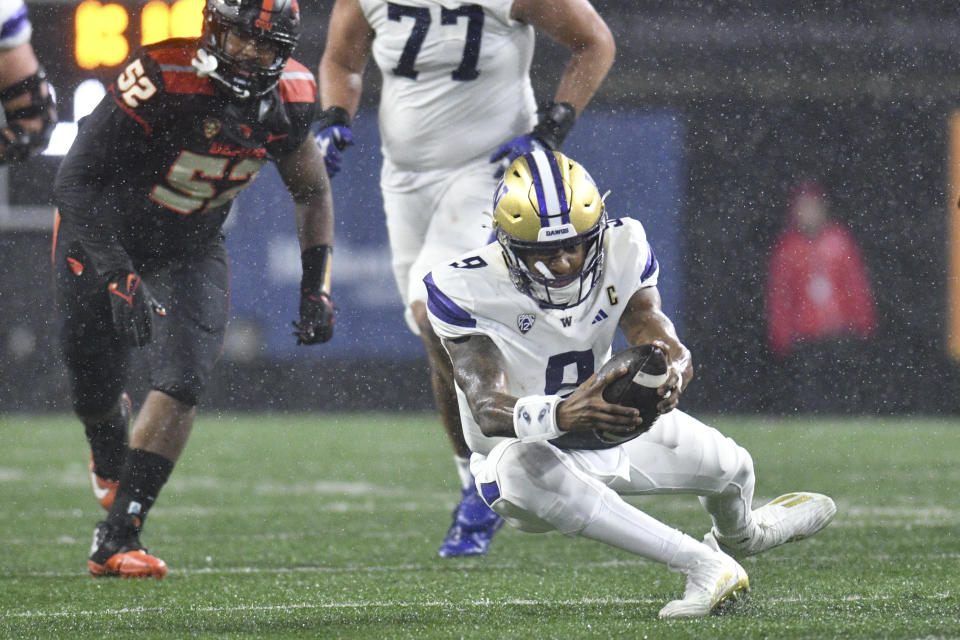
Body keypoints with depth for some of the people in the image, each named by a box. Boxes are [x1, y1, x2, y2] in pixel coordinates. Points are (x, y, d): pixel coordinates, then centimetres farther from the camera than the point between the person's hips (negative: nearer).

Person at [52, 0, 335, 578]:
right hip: (103, 239, -3)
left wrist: (317, 290, -1)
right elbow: (77, 180, -29)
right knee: (95, 388, 10)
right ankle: (110, 455, 48)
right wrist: (120, 279, -36)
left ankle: (117, 537, -14)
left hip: (191, 249, 3)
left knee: (182, 383, -17)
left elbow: (312, 191, 5)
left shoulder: (289, 98, -14)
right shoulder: (161, 81, -32)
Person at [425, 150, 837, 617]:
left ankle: (738, 538, 50)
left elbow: (662, 340, -23)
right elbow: (488, 409, -37)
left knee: (731, 466, 5)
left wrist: (671, 373, -51)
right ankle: (702, 565, -40)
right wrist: (560, 415, -59)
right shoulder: (467, 291, -28)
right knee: (528, 469, -40)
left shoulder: (621, 253, -15)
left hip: (612, 433, 5)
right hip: (522, 446, -5)